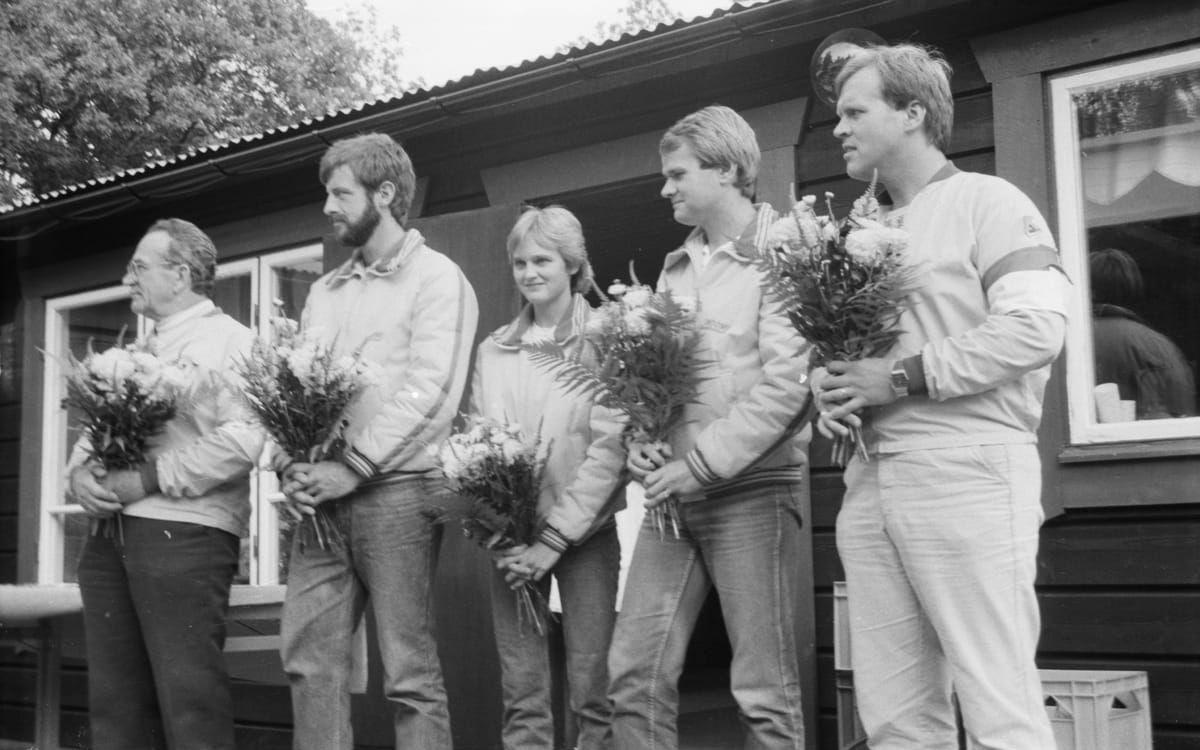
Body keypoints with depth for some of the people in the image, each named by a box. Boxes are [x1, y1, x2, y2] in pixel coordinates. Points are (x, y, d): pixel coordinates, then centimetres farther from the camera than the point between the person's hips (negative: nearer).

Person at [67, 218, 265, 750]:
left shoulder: (228, 341, -1)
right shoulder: (138, 352, 24)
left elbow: (241, 441, -16)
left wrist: (145, 480, -16)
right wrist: (81, 474, 0)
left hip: (183, 532, -8)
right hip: (110, 534, 8)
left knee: (189, 699, -8)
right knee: (114, 697, 9)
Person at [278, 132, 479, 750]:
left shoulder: (436, 278, 0)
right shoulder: (324, 292, 21)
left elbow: (427, 390, -11)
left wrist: (351, 467, -16)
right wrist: (293, 465, -2)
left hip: (395, 491, -6)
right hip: (321, 497, 6)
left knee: (410, 670, -3)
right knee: (308, 659, 3)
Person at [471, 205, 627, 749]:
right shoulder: (492, 350, 11)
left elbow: (608, 447, -8)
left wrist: (555, 539, -13)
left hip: (584, 533, -3)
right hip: (510, 535, 3)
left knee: (590, 685, -3)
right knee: (521, 693, 4)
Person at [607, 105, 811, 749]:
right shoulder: (677, 267, 17)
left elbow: (786, 385, -14)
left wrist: (699, 464, -16)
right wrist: (641, 443, -1)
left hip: (751, 488, -6)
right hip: (672, 491, 6)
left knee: (765, 693, 0)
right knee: (634, 674, 3)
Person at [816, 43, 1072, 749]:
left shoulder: (986, 201, 0)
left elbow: (1036, 327, -13)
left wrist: (903, 377, -14)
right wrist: (834, 391, 3)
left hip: (967, 472, -7)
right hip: (872, 480, 7)